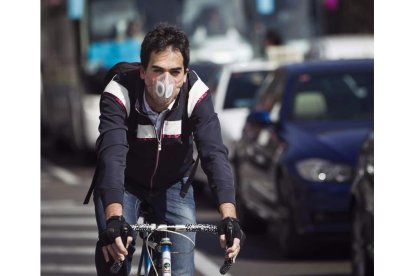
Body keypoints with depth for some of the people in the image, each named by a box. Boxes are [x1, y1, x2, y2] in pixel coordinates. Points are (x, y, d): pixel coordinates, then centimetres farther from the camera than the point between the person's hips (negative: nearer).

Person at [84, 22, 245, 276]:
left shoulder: (196, 95, -28)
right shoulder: (120, 92, -32)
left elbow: (214, 153, -37)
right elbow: (113, 154, -44)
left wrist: (229, 217, -52)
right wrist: (114, 218, -60)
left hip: (173, 185, 1)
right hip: (124, 183, -1)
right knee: (114, 250, -21)